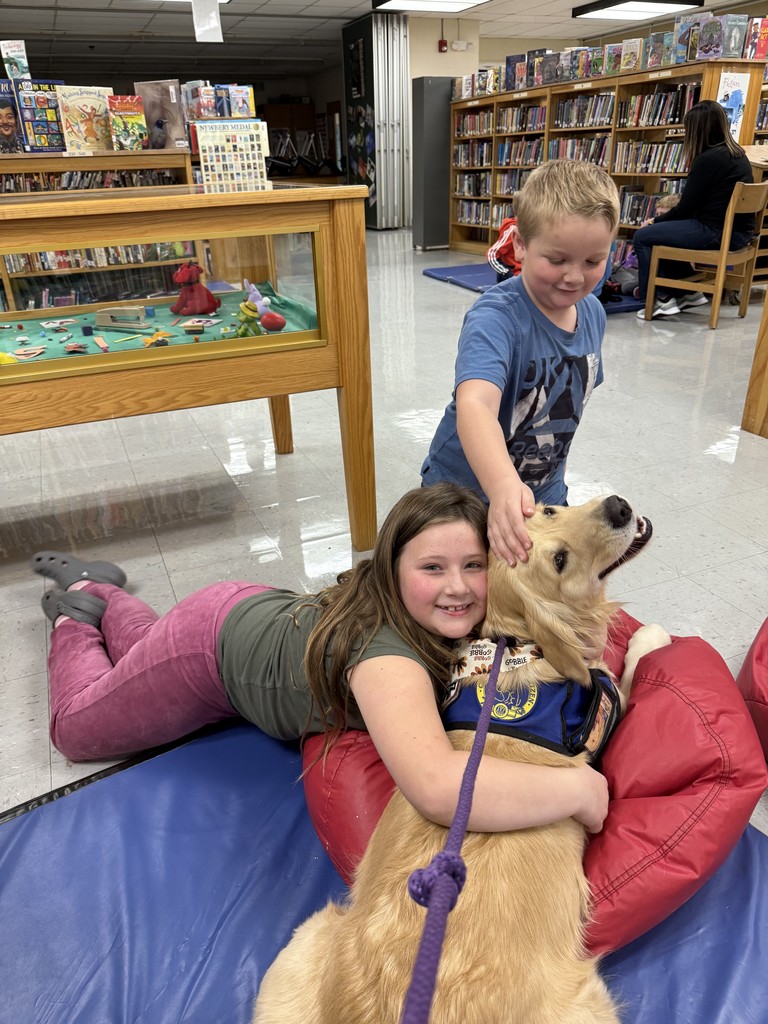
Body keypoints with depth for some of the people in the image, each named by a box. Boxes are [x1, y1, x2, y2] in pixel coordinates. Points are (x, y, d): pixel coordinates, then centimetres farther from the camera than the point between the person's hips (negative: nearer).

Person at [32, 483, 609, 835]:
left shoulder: (464, 618, -25)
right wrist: (577, 788, -51)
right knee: (77, 726, 20)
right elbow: (438, 788, -62)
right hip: (213, 646, -6)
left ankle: (96, 586, 57)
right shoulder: (384, 651, -47)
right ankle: (76, 614, 38)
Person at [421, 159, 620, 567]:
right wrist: (503, 487, -63)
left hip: (546, 490, 6)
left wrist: (548, 476, 14)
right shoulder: (496, 316, -28)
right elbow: (474, 404, -47)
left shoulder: (593, 313, -5)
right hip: (467, 492, -6)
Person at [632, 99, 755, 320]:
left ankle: (659, 300, 1)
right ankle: (688, 291, 24)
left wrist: (655, 220, 5)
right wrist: (663, 217, 22)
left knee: (642, 237, -6)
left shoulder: (708, 159, -16)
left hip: (718, 233, -10)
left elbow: (686, 209, -11)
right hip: (738, 230, 10)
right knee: (665, 229, 25)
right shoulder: (737, 153, 12)